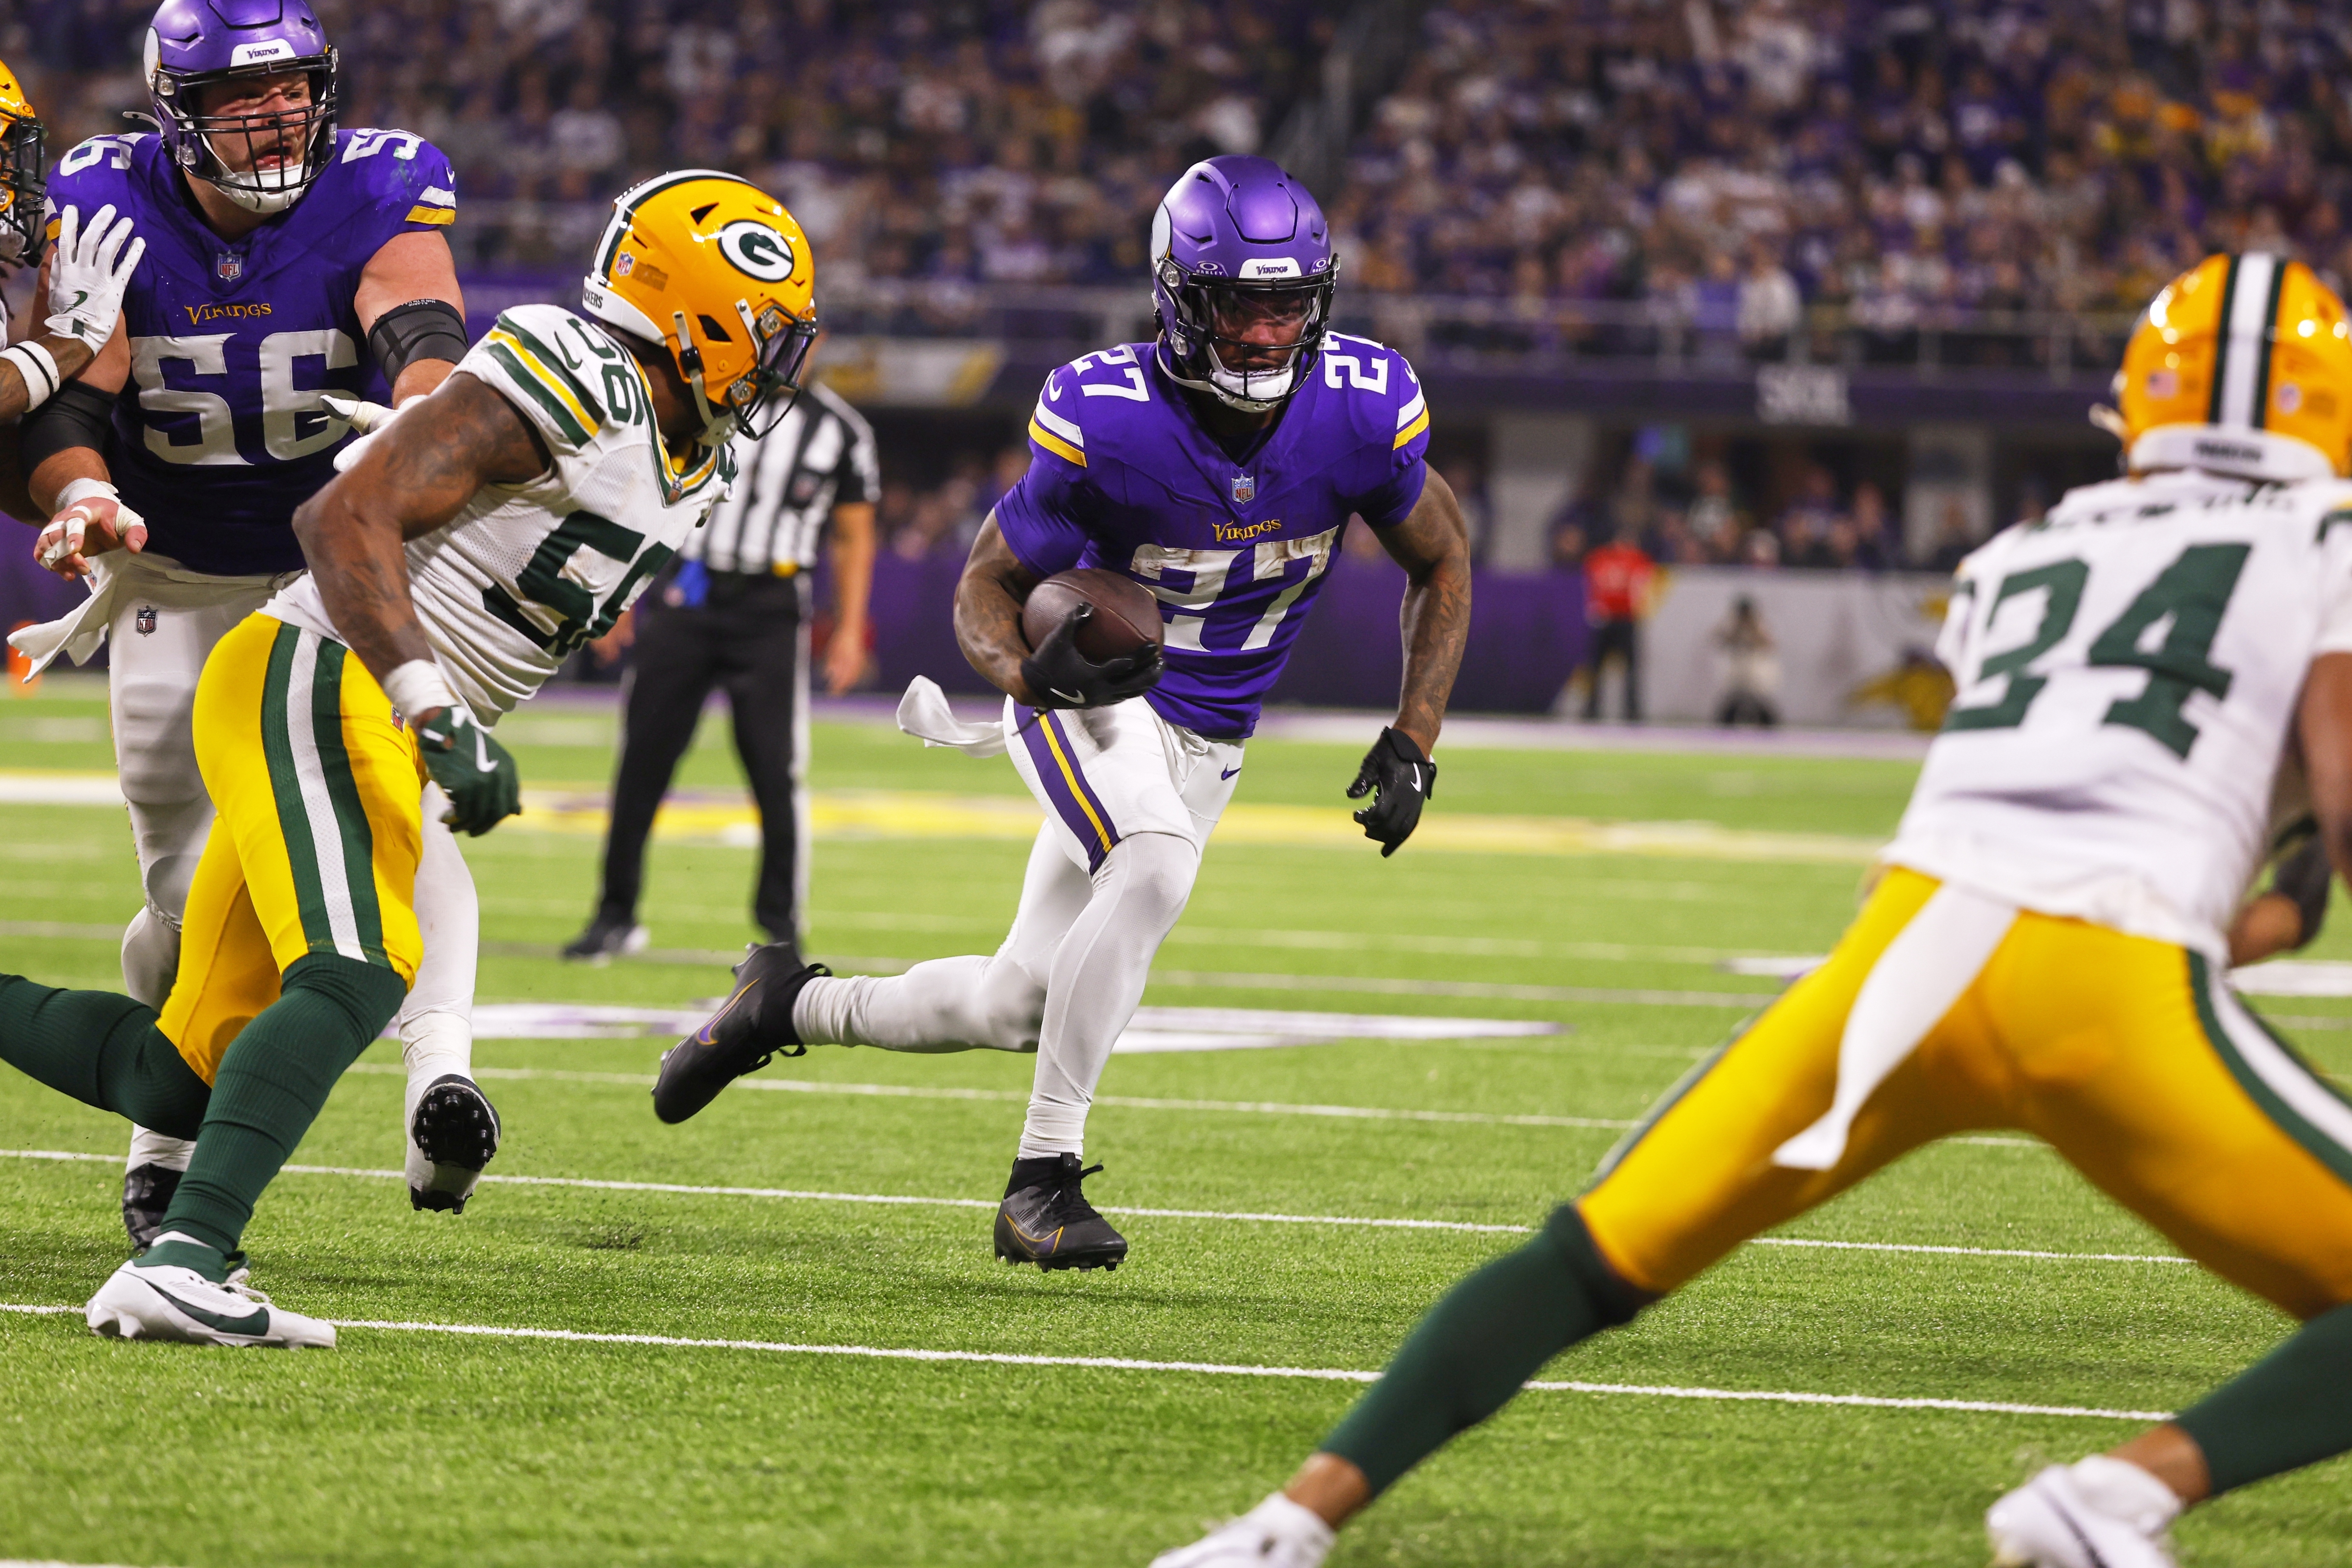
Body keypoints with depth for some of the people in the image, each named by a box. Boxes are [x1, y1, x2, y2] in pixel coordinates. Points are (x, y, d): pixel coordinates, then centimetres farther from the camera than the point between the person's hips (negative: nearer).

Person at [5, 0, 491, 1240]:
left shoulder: (377, 193, -17)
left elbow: (417, 324, -36)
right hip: (177, 585, 1)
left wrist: (430, 423, -59)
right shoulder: (108, 207, -14)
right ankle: (165, 1150, 24)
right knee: (192, 895, 3)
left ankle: (440, 1071, -41)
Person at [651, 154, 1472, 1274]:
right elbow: (987, 585, -13)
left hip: (1207, 738, 4)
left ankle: (791, 1005, 30)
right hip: (1093, 691, -4)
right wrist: (1028, 671, -35)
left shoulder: (1362, 411, -17)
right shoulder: (1105, 419, -25)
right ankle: (1043, 1177, -24)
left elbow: (1441, 566, 1)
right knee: (1157, 867, -35)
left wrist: (1415, 740, -8)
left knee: (1014, 1007, 3)